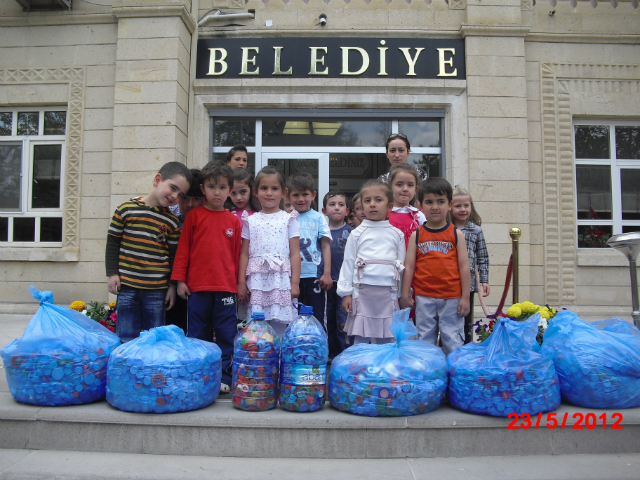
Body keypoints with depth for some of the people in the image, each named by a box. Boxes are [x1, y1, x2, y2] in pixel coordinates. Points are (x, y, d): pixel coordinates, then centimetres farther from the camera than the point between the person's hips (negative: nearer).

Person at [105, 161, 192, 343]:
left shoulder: (172, 222, 4)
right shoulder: (126, 209, -1)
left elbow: (174, 255, 7)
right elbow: (112, 242, 4)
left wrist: (173, 285, 5)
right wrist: (112, 273, 0)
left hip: (157, 289, 1)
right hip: (127, 286, -1)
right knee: (127, 338, 7)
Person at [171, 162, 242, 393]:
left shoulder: (234, 221, 7)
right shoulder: (194, 215, 3)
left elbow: (238, 254, 10)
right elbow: (183, 249, 5)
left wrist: (239, 283, 10)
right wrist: (180, 280, 1)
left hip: (226, 287, 1)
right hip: (197, 286, -1)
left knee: (227, 335, 4)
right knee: (197, 335, 9)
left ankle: (224, 377, 15)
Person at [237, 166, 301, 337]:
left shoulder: (288, 219, 6)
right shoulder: (251, 220, 11)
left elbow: (295, 253, 2)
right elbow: (244, 254, 10)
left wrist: (295, 282, -4)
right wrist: (241, 282, 5)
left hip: (281, 279, -1)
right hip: (256, 281, 2)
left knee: (279, 327, -1)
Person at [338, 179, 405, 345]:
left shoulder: (397, 234, 8)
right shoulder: (357, 233, 3)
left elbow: (402, 265, 11)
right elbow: (348, 263, 3)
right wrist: (346, 293, 0)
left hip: (388, 292, 1)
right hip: (362, 291, -1)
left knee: (384, 340, 7)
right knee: (360, 339, 3)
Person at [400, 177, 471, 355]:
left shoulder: (456, 234, 2)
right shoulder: (416, 235, 3)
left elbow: (464, 266, 1)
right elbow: (409, 266, 4)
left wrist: (465, 297, -1)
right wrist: (405, 294, 1)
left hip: (452, 298, -1)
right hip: (424, 298, 1)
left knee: (453, 342, 7)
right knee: (424, 341, 10)